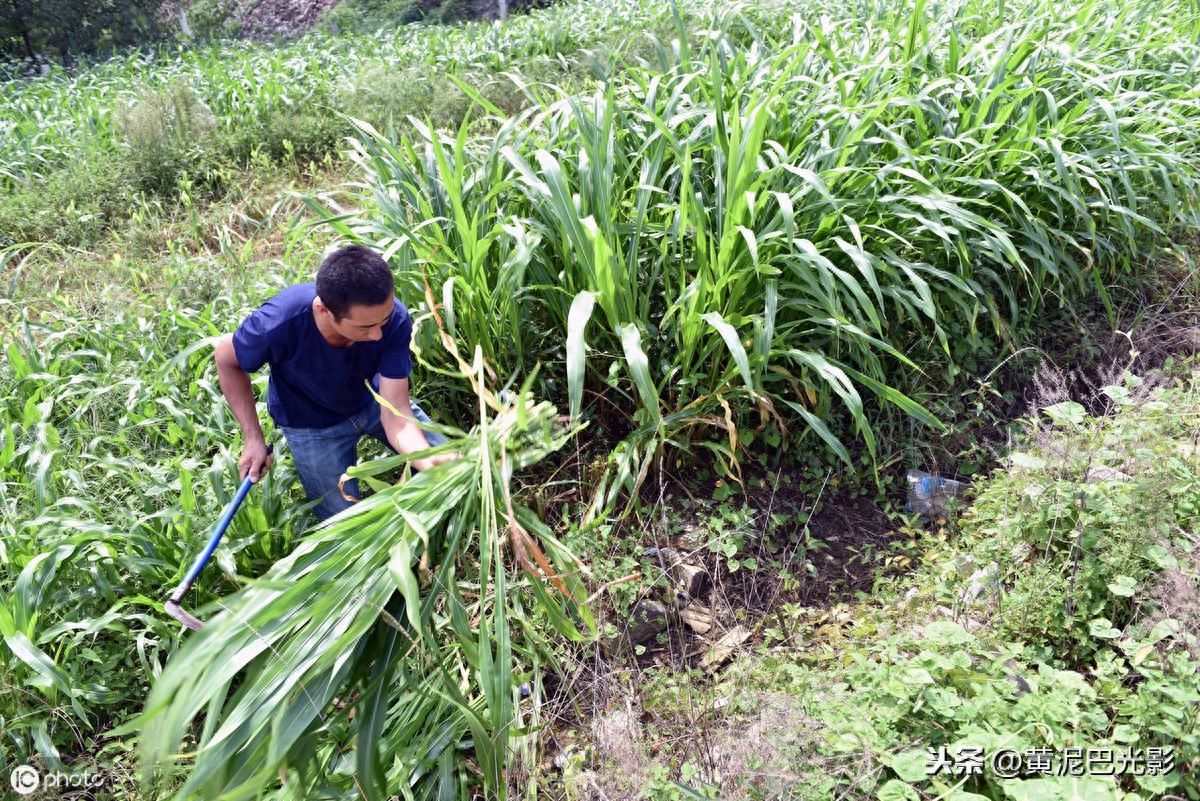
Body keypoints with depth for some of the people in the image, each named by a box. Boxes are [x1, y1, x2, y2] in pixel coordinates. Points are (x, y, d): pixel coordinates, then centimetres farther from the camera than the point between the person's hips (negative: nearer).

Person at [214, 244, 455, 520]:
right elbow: (227, 359, -16)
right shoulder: (276, 324, -39)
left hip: (374, 400, 2)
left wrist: (429, 460, -53)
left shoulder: (395, 319, -35)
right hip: (312, 423, -1)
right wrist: (253, 438, -20)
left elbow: (396, 412, -34)